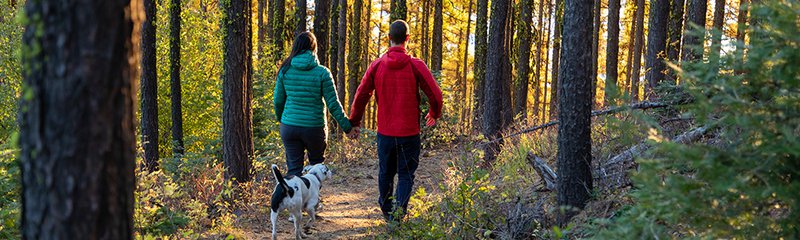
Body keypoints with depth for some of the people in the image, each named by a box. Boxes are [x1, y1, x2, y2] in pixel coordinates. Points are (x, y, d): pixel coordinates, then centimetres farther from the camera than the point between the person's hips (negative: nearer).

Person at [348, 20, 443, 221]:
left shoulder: (377, 65, 0)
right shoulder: (416, 65, -8)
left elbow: (361, 95, 2)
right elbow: (435, 94, -7)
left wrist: (354, 123, 14)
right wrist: (435, 114, 13)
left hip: (384, 132, 3)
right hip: (409, 132, -3)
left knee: (386, 173, 19)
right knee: (406, 174, 5)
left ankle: (386, 211, 34)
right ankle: (398, 214, -9)